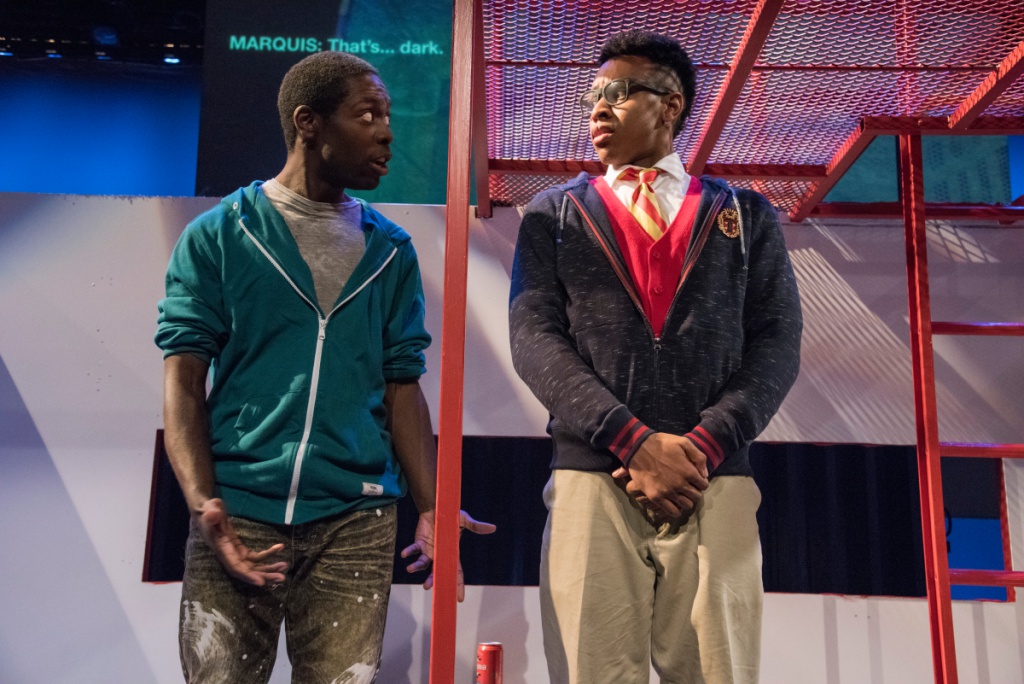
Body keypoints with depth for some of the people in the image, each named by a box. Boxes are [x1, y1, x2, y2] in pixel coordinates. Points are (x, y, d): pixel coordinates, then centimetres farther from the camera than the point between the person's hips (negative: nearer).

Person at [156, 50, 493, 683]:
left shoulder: (392, 251, 9)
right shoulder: (216, 237, 2)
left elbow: (402, 387, 9)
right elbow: (184, 379, -1)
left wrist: (433, 508, 0)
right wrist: (203, 503, -15)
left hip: (356, 520, 2)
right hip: (238, 513, -1)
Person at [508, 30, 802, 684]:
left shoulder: (748, 216, 15)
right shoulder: (554, 213, 14)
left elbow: (777, 342, 5)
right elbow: (535, 337, 1)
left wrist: (701, 447, -10)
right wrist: (634, 442, -11)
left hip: (716, 485, 1)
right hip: (590, 481, 0)